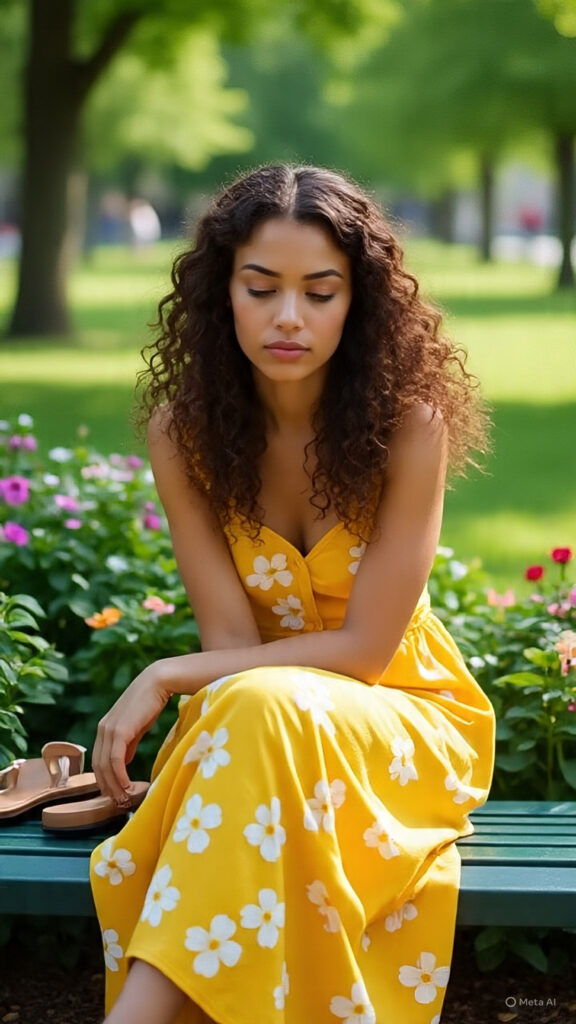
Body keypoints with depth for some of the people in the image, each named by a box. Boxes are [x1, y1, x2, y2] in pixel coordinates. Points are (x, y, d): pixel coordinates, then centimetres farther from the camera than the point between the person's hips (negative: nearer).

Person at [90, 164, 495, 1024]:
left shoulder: (407, 421, -17)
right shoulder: (184, 427, -8)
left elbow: (366, 648, -16)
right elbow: (231, 638, -10)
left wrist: (166, 679, -19)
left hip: (397, 719, -2)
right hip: (241, 716, 2)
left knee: (266, 713, -36)